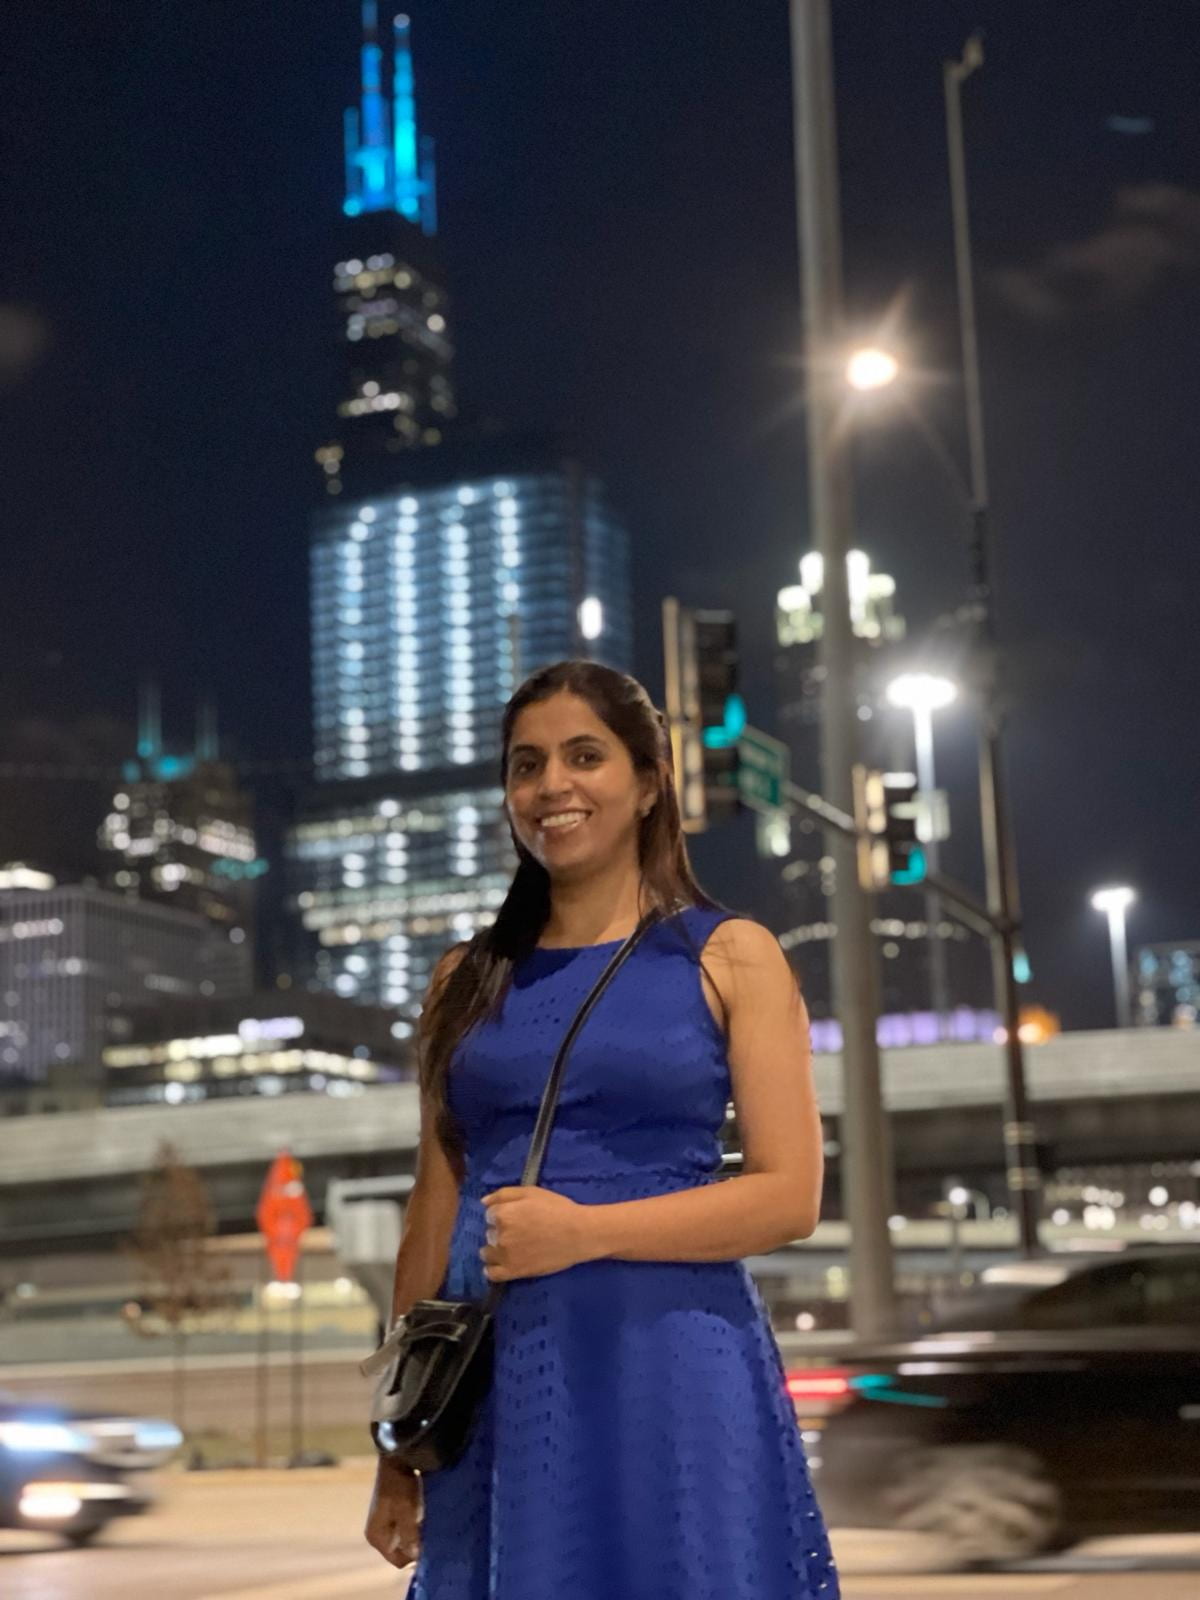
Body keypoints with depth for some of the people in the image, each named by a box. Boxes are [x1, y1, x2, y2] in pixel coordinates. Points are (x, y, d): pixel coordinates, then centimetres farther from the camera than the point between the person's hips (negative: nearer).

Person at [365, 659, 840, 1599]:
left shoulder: (731, 957, 1)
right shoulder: (469, 979, 10)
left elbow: (789, 1196, -6)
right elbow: (436, 1207, 11)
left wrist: (584, 1231, -16)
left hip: (672, 1368, -3)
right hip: (500, 1380, 3)